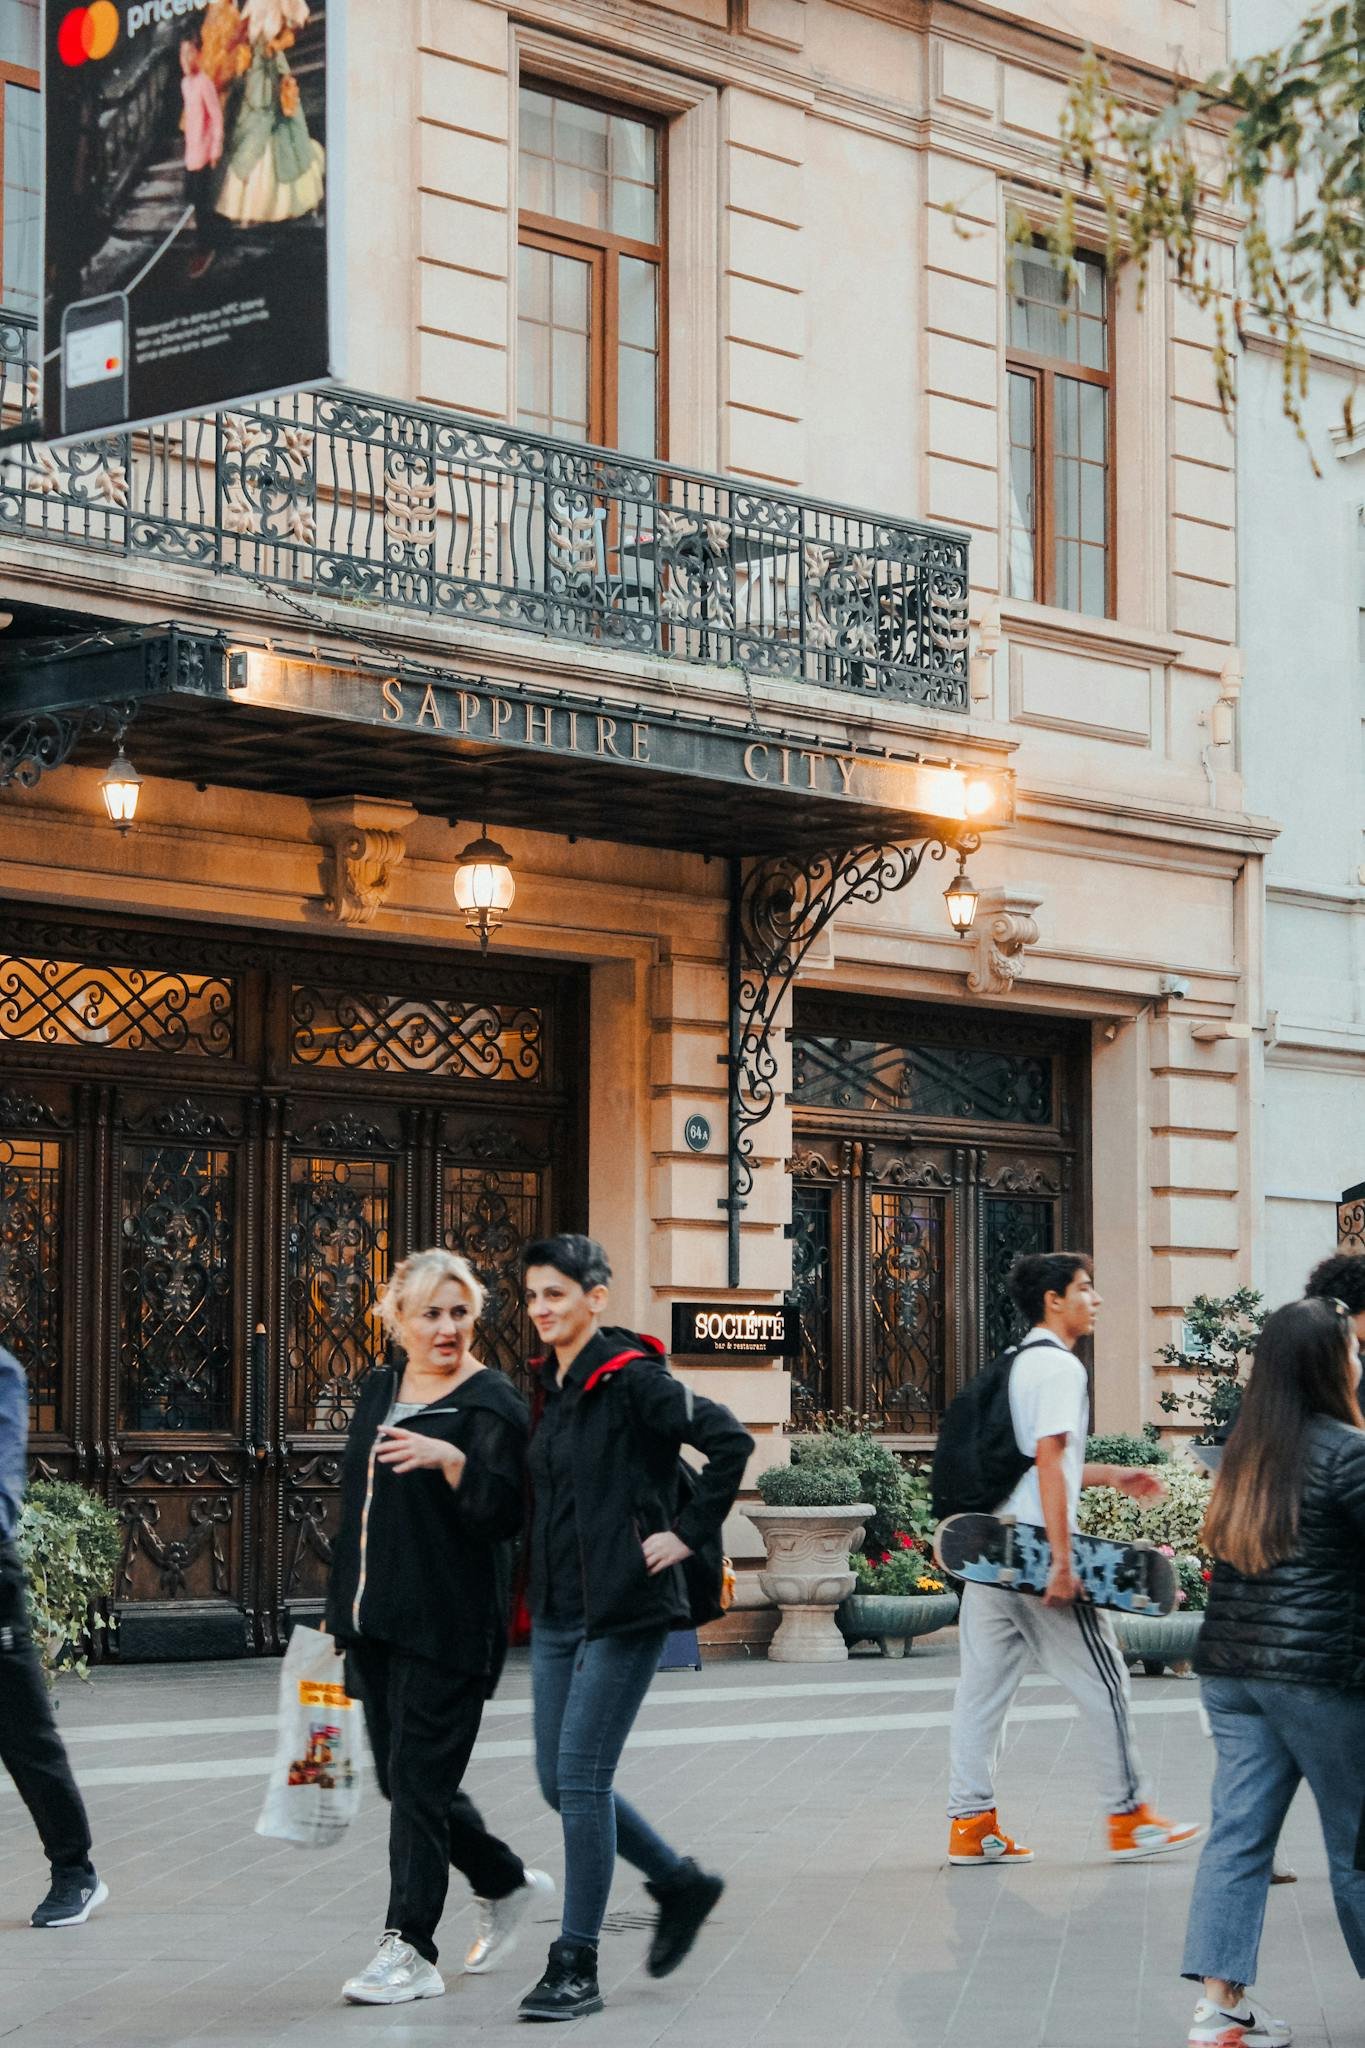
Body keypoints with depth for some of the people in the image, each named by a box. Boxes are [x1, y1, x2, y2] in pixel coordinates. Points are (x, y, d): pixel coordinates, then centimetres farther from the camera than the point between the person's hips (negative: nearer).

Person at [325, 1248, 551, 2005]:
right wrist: (340, 1603, 23)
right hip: (375, 1621, 8)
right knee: (400, 1776, 12)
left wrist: (451, 1459, -32)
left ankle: (410, 1951, -4)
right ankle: (507, 1883, 33)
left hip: (447, 1623, -8)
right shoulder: (380, 1389, 14)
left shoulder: (490, 1403, -8)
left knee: (419, 1778, -8)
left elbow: (504, 1512, -17)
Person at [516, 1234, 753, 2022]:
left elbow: (730, 1440, -20)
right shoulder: (550, 1386, 12)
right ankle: (681, 1883, 29)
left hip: (625, 1606, -8)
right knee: (559, 1780, 9)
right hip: (558, 1609, 8)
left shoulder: (631, 1378, -13)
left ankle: (577, 1967, -1)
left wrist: (688, 1533, -16)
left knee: (580, 1775, -9)